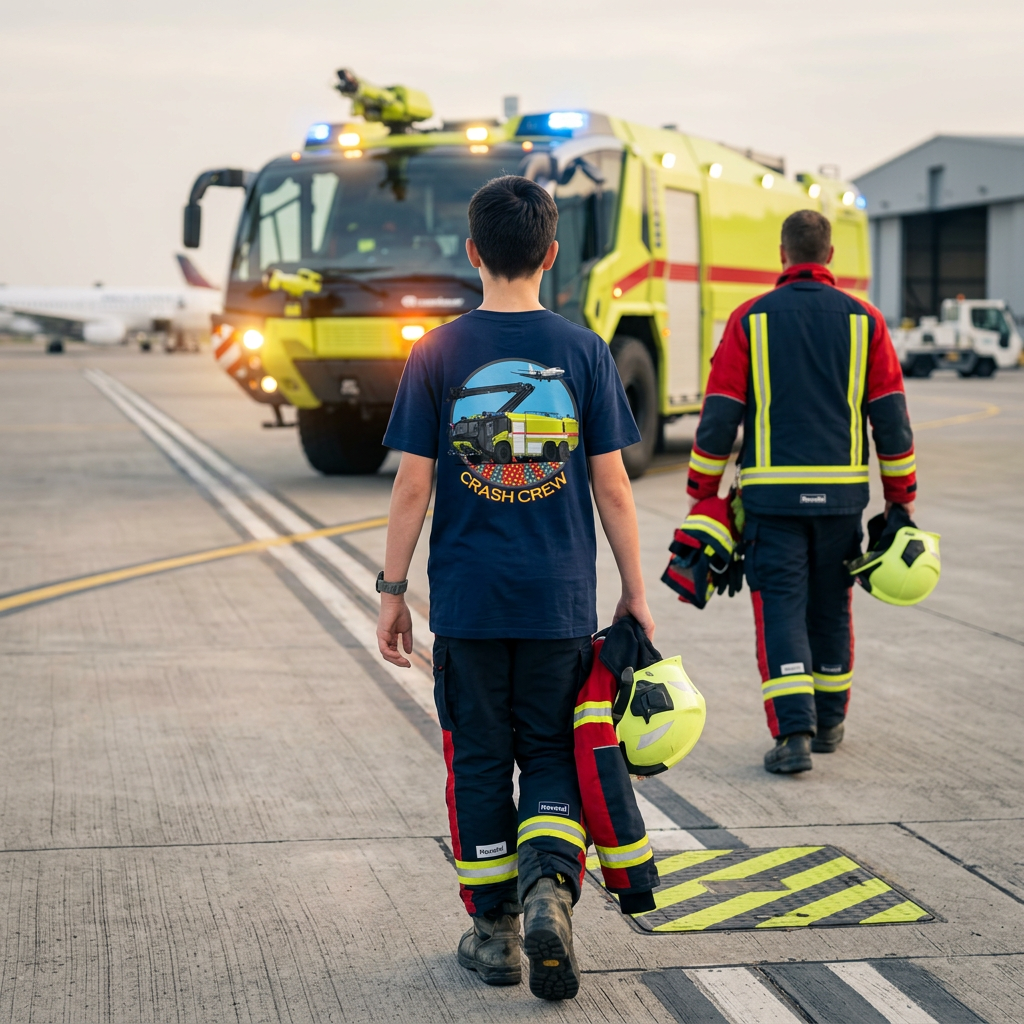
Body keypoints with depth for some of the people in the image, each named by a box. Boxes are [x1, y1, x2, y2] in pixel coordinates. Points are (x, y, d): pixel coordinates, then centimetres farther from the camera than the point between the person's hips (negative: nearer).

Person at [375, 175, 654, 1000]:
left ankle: (494, 930, 17)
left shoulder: (438, 354, -4)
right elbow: (613, 488, -1)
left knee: (479, 760, 11)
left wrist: (392, 591, 5)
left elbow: (412, 486, -4)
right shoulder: (584, 352, -2)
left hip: (467, 599, 0)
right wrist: (635, 593, 8)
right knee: (553, 755, 12)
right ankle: (550, 886, -12)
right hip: (560, 601, 0)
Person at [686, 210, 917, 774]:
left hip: (773, 491, -2)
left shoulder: (750, 319, -2)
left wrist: (702, 494, 5)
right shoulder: (863, 320, 4)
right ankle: (829, 723, 28)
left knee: (781, 607, -1)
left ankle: (793, 732, -13)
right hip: (842, 493, 2)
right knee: (831, 607, 17)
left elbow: (719, 415, -3)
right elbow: (891, 416, 4)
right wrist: (902, 497, 11)